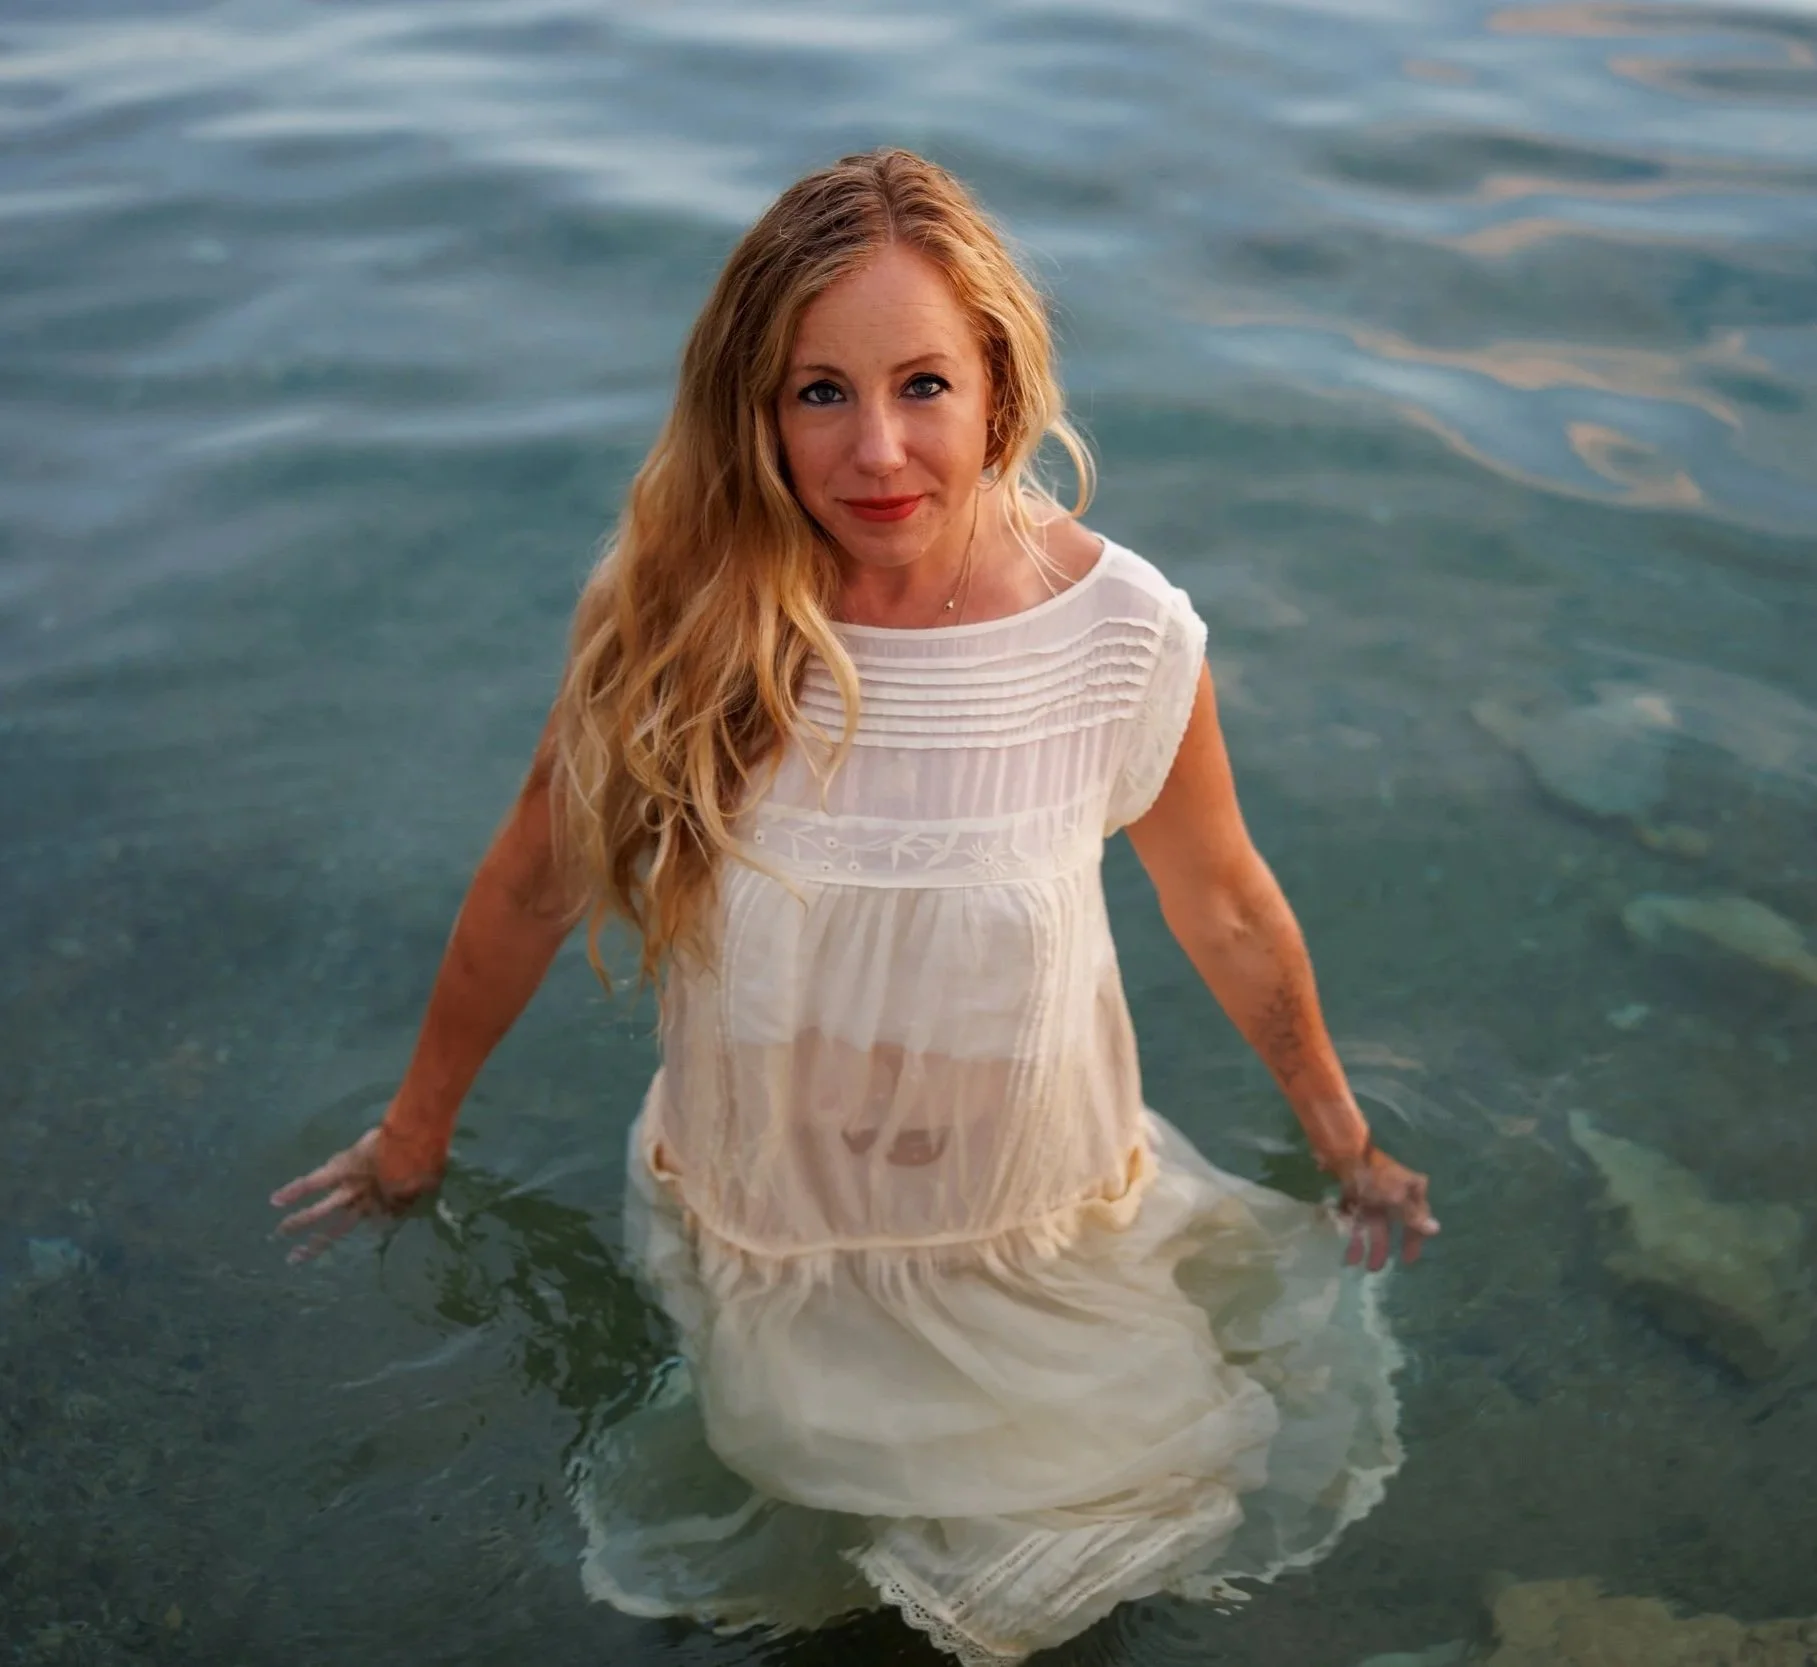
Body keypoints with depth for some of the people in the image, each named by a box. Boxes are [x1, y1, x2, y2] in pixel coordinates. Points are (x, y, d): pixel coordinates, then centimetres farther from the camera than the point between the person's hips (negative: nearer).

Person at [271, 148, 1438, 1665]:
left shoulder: (1122, 638, -21)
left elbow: (1223, 905, -4)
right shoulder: (677, 618, -20)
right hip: (760, 1237, 1)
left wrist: (1347, 1143, 10)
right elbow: (529, 888, -5)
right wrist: (415, 1135, 9)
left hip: (1037, 1237, 0)